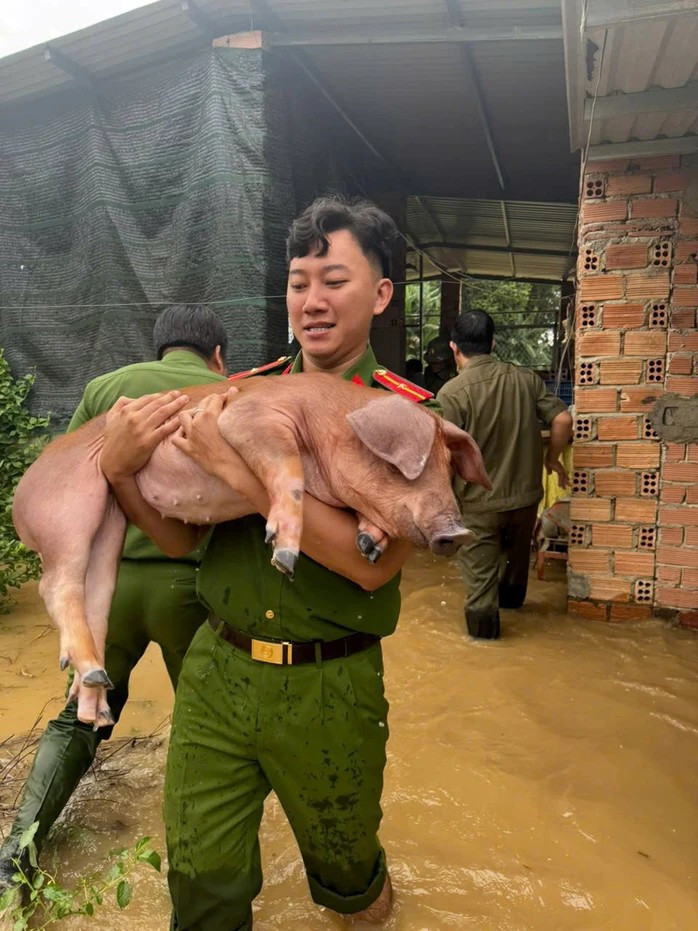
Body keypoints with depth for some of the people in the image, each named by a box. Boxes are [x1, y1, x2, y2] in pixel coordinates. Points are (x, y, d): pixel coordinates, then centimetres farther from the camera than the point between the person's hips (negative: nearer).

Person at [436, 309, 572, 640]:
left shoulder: (451, 393, -18)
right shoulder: (525, 378, -5)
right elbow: (563, 419, -6)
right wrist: (552, 459, 9)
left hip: (479, 501, -5)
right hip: (525, 491, 5)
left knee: (480, 569, 13)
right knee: (517, 551, 30)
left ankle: (483, 629, 27)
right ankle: (512, 597, 51)